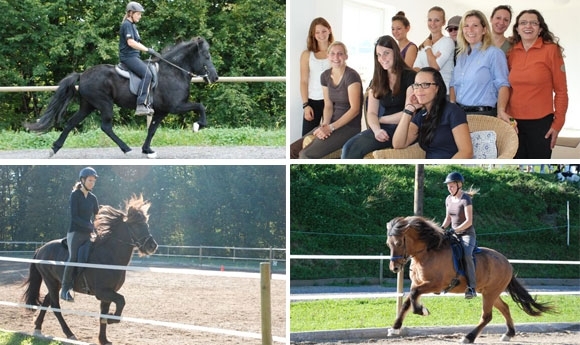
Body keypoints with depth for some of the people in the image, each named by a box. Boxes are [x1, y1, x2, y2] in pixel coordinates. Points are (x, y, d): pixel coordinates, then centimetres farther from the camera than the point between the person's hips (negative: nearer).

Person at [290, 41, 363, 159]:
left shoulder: (351, 76, -14)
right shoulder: (325, 76, 8)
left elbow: (354, 109, -18)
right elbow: (328, 105, 10)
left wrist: (331, 127, -21)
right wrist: (325, 125, -11)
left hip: (350, 127, -7)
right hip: (333, 124, 8)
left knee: (306, 154, -24)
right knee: (292, 150, -5)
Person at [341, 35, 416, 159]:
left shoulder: (410, 77, -1)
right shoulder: (377, 81, 17)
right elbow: (371, 113, 10)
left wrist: (380, 119, 1)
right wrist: (377, 130, -13)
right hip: (384, 130, 6)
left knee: (356, 147, -28)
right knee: (349, 147, -24)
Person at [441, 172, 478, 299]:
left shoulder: (466, 200, -14)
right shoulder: (449, 199, 8)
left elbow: (469, 221, -20)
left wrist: (454, 230, -27)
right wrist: (442, 228, -2)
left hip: (467, 234, -8)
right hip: (453, 235, 8)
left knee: (467, 254, -34)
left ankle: (472, 288, -40)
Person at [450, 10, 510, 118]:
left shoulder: (494, 53, -6)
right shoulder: (461, 55, 15)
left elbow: (502, 85, -14)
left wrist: (501, 110, -27)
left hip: (483, 114, -6)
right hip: (459, 112, 6)